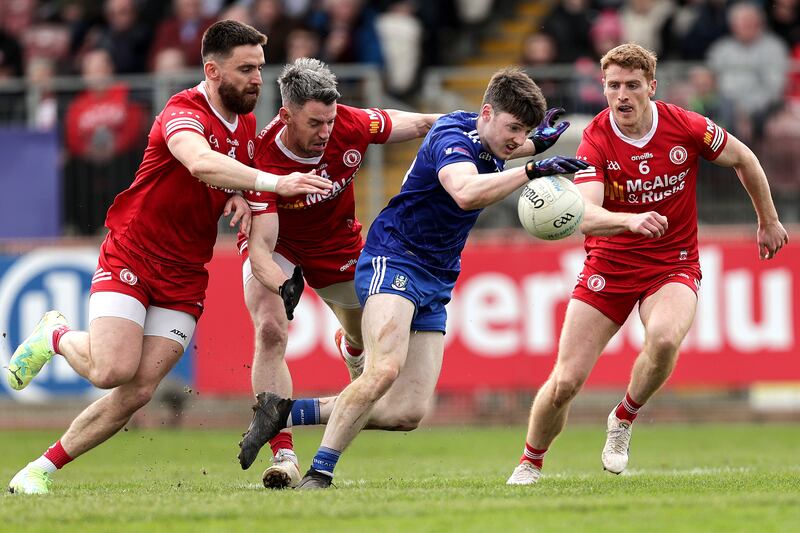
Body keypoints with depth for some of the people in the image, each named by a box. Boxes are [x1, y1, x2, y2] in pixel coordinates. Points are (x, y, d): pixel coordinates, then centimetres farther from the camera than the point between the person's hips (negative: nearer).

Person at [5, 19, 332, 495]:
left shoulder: (248, 124, 7)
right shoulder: (184, 112, -19)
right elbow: (201, 164, -41)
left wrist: (239, 199, -2)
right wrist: (274, 183, -51)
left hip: (185, 277, 6)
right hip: (130, 256, -6)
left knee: (138, 392, -6)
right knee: (113, 370, -21)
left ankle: (41, 469, 8)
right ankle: (57, 336, 14)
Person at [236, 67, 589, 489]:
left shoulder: (488, 144, 10)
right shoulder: (452, 138, -18)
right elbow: (466, 193, -41)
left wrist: (537, 143, 26)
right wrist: (530, 170, -46)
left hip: (435, 282, 9)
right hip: (394, 260, -9)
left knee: (409, 412, -3)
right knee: (385, 370, -33)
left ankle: (285, 413, 7)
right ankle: (318, 474, -23)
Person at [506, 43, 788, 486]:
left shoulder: (686, 128, -11)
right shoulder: (595, 141, -15)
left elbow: (743, 160, 8)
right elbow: (584, 216, -29)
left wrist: (768, 222, 18)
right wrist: (630, 220, -49)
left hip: (673, 264, 0)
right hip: (608, 266, 0)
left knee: (664, 338, -34)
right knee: (565, 382, -6)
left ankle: (623, 420, -4)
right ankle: (530, 462, 23)